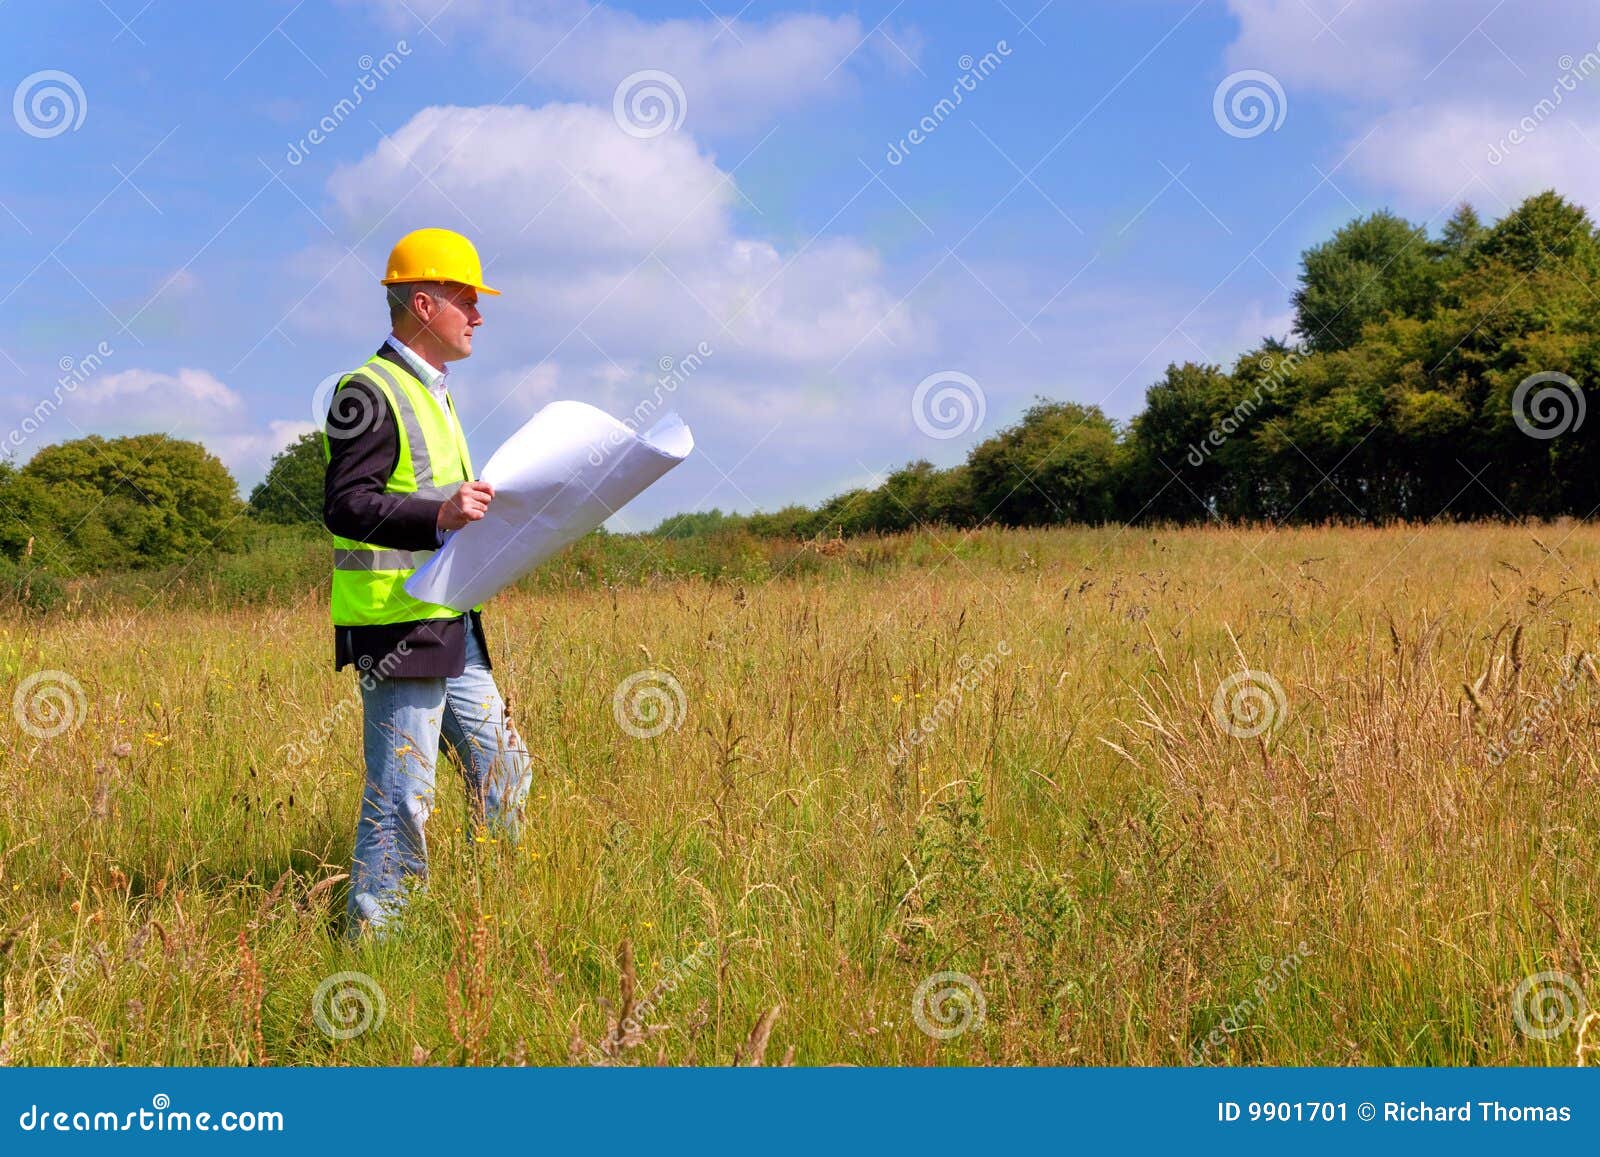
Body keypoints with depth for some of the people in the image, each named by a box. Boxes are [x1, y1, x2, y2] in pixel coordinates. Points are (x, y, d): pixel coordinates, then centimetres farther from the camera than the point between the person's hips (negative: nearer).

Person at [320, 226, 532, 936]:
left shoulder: (430, 392, 21)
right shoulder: (370, 393, -11)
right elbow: (345, 507, -21)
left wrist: (477, 512, 20)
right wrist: (438, 514, -33)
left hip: (450, 625, 10)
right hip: (396, 628, -10)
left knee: (502, 771, 14)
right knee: (402, 790, -7)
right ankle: (373, 934, 2)